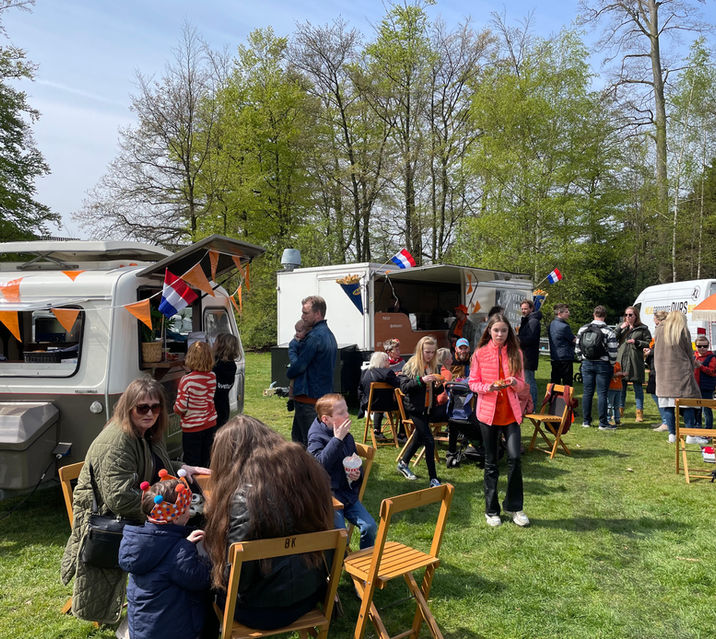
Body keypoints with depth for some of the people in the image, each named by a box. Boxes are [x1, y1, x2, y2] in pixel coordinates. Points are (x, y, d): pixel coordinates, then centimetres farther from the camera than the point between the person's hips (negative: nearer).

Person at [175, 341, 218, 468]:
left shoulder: (186, 380, -20)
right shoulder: (212, 377, -6)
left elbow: (180, 407, -19)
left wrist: (175, 408, 6)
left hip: (192, 428, -4)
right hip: (210, 425, 5)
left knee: (192, 464, 8)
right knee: (206, 463, 18)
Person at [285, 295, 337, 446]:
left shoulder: (315, 336, -18)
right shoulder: (329, 334, 14)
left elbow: (299, 365, -17)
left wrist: (289, 373, 4)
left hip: (309, 398, -10)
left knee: (309, 442, -3)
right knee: (297, 437, 18)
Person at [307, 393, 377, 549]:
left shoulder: (347, 437, 9)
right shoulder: (316, 437, -10)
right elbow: (321, 463, -28)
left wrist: (358, 475, -2)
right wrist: (337, 439, -27)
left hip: (348, 494, 6)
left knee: (370, 526, -5)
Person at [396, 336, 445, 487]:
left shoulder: (433, 366, 8)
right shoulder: (411, 365, -9)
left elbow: (436, 391, 15)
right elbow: (404, 387, -16)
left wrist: (438, 385, -8)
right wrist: (421, 380, -26)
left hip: (428, 408, 7)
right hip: (415, 408, -7)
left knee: (419, 438, 17)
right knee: (429, 441, -9)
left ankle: (403, 464, 38)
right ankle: (433, 479, -3)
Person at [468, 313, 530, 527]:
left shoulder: (515, 353, 5)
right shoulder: (480, 354, 0)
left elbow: (522, 385, 8)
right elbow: (473, 383, 1)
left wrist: (514, 383, -15)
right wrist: (489, 387, -18)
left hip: (511, 412, 1)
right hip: (488, 412, -1)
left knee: (514, 457, -10)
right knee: (491, 463, 7)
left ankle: (514, 507, 10)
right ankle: (491, 510, 21)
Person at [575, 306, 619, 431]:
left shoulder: (583, 329, 3)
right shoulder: (608, 332, -9)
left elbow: (577, 348, 6)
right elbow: (612, 352, -10)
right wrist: (612, 365, 5)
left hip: (587, 364, 4)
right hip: (603, 364, -4)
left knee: (587, 392, 9)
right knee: (602, 394, -1)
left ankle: (586, 421, 16)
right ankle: (603, 423, 2)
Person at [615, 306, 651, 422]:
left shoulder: (642, 328, 3)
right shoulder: (621, 326, 13)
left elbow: (649, 343, 1)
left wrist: (636, 342, -11)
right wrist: (619, 329, -7)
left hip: (635, 361, -3)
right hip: (621, 360, 3)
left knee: (638, 386, 1)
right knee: (621, 385, 9)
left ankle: (639, 412, 6)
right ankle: (620, 410, 21)